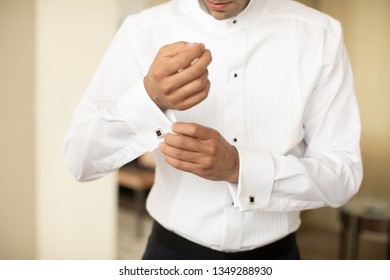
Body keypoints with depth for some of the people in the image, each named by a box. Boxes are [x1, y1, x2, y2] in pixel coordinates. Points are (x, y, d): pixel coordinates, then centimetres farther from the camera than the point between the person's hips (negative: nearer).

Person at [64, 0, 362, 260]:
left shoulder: (320, 35, -11)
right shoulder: (143, 31, -11)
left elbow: (343, 173, -11)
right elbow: (80, 160, -15)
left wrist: (238, 167, -26)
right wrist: (150, 98, -33)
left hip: (273, 255, 0)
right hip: (173, 251, 1)